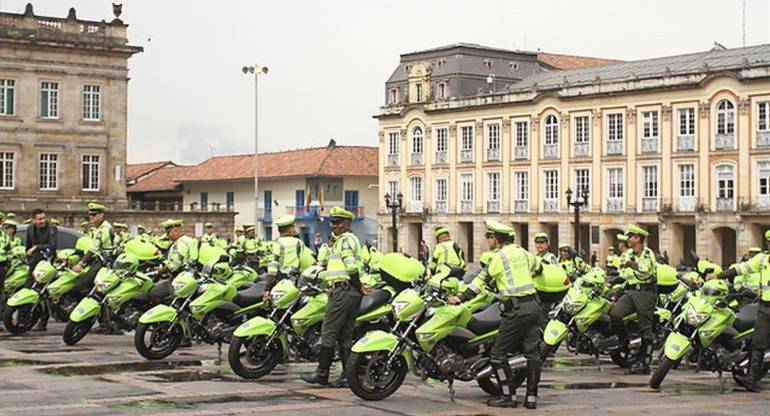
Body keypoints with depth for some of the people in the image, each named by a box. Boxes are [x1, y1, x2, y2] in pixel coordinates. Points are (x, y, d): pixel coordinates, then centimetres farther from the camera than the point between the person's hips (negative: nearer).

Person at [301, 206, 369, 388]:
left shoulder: (345, 239, -8)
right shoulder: (346, 239, 25)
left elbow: (351, 266, -18)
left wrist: (359, 287, -9)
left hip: (342, 290, -10)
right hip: (352, 294, 10)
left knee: (328, 332, -7)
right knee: (345, 335, 9)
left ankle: (322, 373, -5)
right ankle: (348, 375, 7)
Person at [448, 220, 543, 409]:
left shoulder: (499, 257, -6)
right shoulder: (522, 252, 14)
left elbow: (483, 280, -8)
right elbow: (539, 266, 31)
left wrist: (461, 297, -5)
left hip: (516, 310, -8)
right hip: (533, 306, 8)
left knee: (498, 353, -1)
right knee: (532, 352, 6)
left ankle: (509, 396, -3)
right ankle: (532, 397, 6)